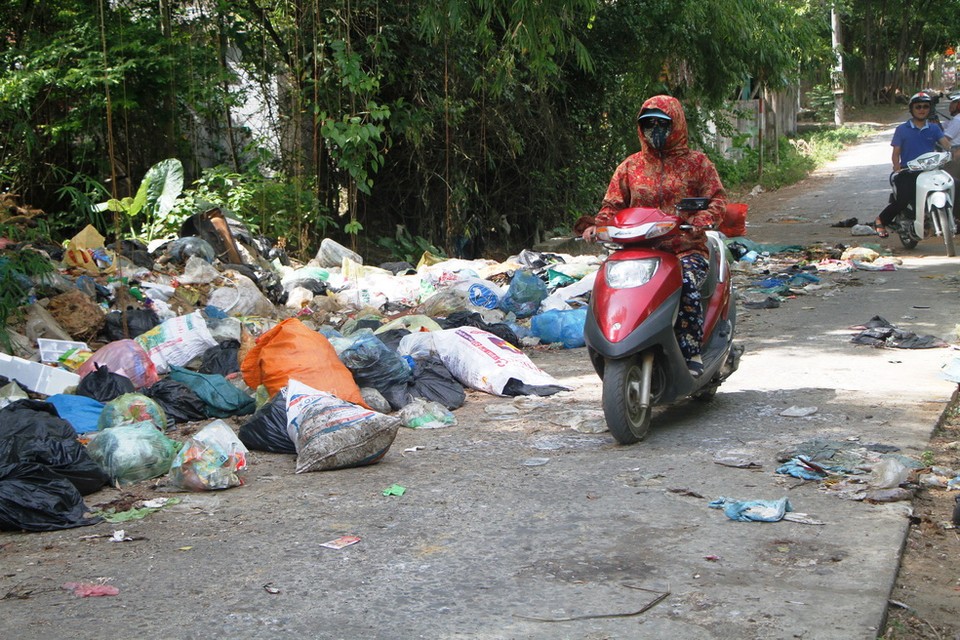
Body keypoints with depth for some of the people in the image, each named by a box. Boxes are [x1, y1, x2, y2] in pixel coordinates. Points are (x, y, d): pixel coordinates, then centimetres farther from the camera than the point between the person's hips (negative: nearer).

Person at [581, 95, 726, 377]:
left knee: (685, 282, -37)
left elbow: (717, 198, 1)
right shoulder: (630, 166, 18)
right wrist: (598, 225, -7)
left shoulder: (696, 162, 10)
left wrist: (702, 221, -22)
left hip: (687, 250, -3)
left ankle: (692, 354, -25)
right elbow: (613, 204, 16)